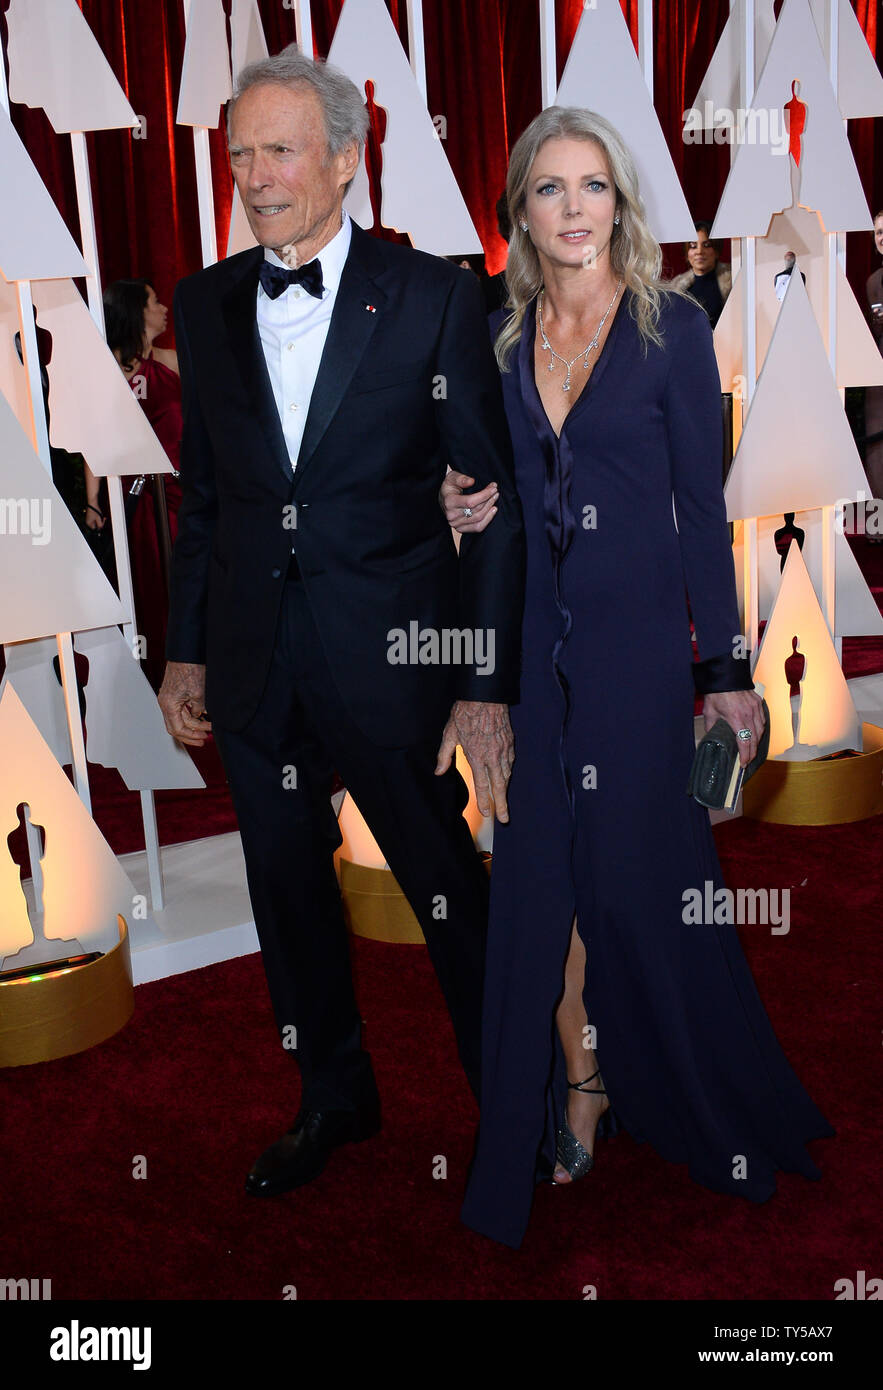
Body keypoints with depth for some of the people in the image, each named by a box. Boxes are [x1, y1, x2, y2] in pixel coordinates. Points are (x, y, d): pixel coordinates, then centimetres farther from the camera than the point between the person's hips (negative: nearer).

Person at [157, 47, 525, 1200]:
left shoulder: (433, 295, -5)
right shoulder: (206, 304, 7)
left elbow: (497, 497, -7)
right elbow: (201, 489, 12)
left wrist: (488, 683, -11)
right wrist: (185, 651, 11)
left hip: (392, 659, -4)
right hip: (255, 662, 5)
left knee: (451, 891, 7)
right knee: (288, 894, 16)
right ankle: (335, 1101, 39)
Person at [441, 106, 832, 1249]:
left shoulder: (673, 328, -3)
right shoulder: (500, 337, 8)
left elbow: (700, 505, -4)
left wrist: (726, 668, -6)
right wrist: (466, 509, -6)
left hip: (637, 637, -3)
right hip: (531, 640, 4)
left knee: (638, 874, 4)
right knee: (544, 875, 6)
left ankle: (691, 1097, 28)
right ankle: (578, 1083, 25)